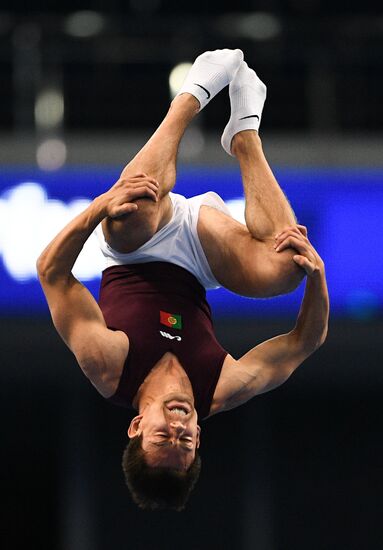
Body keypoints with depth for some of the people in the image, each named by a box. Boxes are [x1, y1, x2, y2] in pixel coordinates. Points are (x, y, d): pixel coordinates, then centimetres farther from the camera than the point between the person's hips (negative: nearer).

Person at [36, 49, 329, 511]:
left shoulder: (108, 371, -35)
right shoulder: (222, 393, -34)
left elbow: (52, 271, -38)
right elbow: (307, 341, -26)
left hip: (134, 258, 1)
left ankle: (194, 95, -8)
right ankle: (244, 134, -2)